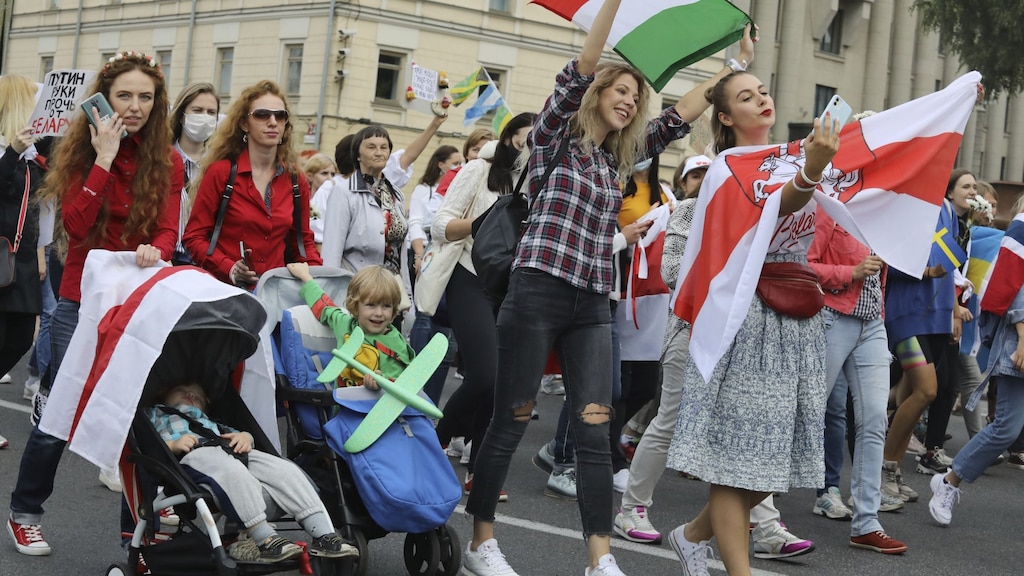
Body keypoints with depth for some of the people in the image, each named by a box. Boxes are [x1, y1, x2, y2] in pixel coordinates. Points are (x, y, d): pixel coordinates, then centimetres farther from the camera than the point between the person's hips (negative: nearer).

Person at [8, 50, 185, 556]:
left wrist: (154, 251, -29)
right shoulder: (81, 150, -4)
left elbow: (167, 230, -6)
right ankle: (24, 513, 19)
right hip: (82, 301, -2)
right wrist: (104, 158, -20)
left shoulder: (167, 162, 1)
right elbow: (75, 225, -16)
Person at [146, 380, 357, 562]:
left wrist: (245, 437, 8)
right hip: (194, 454, -6)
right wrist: (172, 445, -9)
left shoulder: (205, 419, 47)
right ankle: (265, 540, -46)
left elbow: (232, 432, 33)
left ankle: (324, 536, -29)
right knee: (232, 470, -40)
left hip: (229, 450, 6)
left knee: (284, 468, -19)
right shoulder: (154, 413, 31)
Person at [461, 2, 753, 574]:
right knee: (510, 422, 1)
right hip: (538, 294, -5)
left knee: (596, 430, -3)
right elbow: (579, 72, -11)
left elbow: (681, 114, 20)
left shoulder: (621, 157, 18)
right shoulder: (555, 138, 2)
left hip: (593, 307, 5)